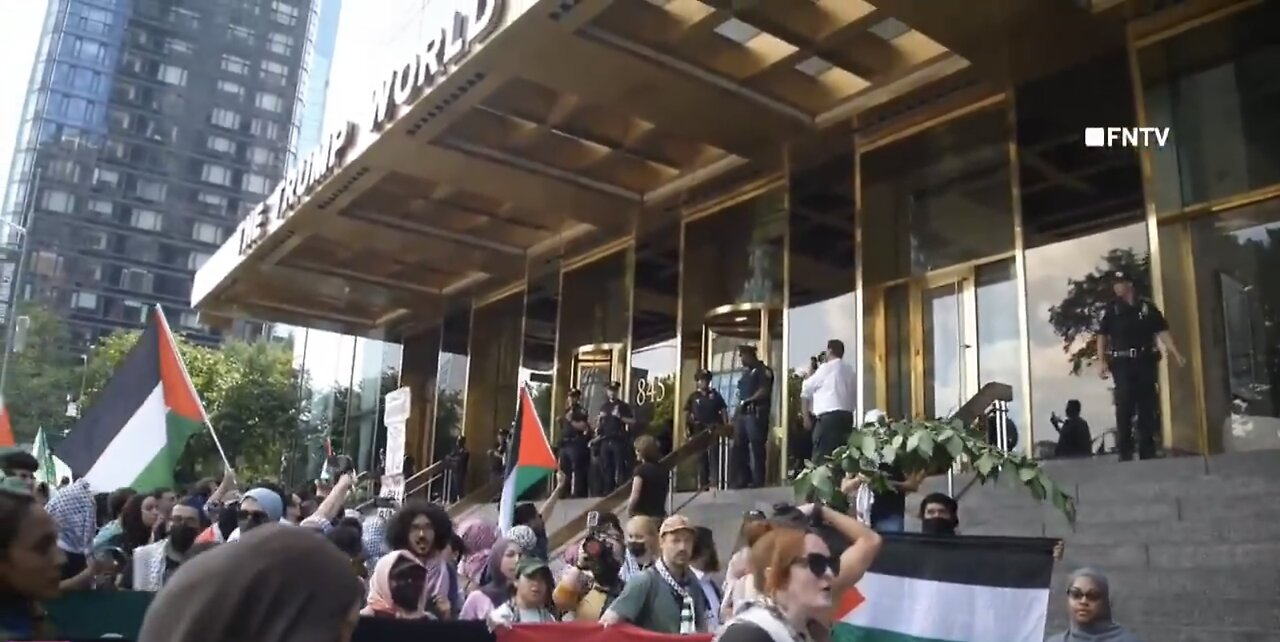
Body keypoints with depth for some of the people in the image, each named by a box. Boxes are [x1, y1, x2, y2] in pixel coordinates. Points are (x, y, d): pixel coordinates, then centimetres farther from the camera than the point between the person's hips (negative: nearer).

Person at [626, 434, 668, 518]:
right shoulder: (663, 469, 7)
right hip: (659, 513, 7)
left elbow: (635, 496, -17)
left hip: (641, 514, -7)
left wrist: (629, 510, -3)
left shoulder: (641, 470, -14)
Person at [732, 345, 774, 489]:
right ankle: (744, 479, 14)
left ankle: (758, 480, -3)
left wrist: (748, 401, -18)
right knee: (738, 448, 7)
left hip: (756, 413, -9)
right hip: (743, 414, 9)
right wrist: (736, 415, 14)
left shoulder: (763, 371, -2)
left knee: (756, 447, -7)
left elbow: (764, 391, -14)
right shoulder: (745, 373, 24)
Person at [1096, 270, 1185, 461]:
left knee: (1147, 406, 5)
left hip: (1145, 361, 2)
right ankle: (1125, 452, -2)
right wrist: (1102, 361, -10)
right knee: (1124, 406, -8)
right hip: (1122, 363, -2)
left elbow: (1162, 331, 5)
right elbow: (1102, 336, 0)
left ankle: (1148, 451, 15)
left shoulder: (1147, 306, 8)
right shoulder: (1111, 309, 4)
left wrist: (1175, 353, -6)